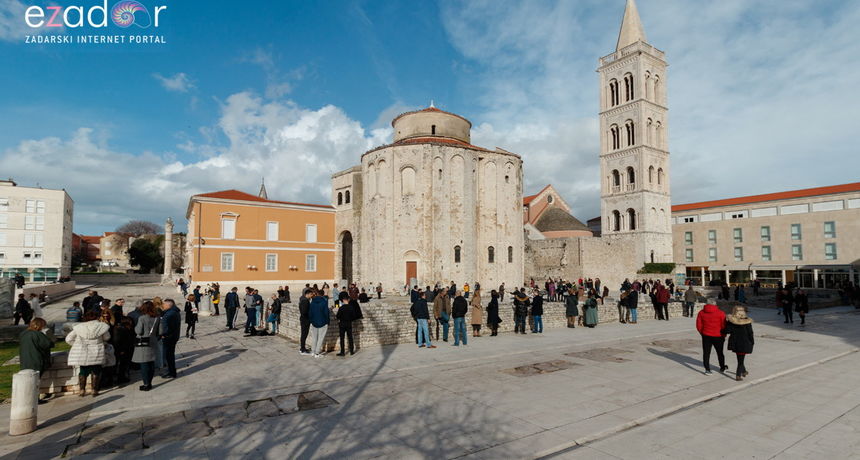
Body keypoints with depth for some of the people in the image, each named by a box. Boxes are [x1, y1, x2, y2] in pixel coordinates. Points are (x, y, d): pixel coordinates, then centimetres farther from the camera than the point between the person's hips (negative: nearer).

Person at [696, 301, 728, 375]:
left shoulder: (701, 313, -4)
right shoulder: (720, 313, -11)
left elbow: (699, 325, 0)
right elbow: (724, 326, -7)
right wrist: (723, 335, 8)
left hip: (706, 336, 1)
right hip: (718, 336, -1)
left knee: (706, 353, 8)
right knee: (720, 353, 19)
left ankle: (707, 370, 8)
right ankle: (722, 368, 36)